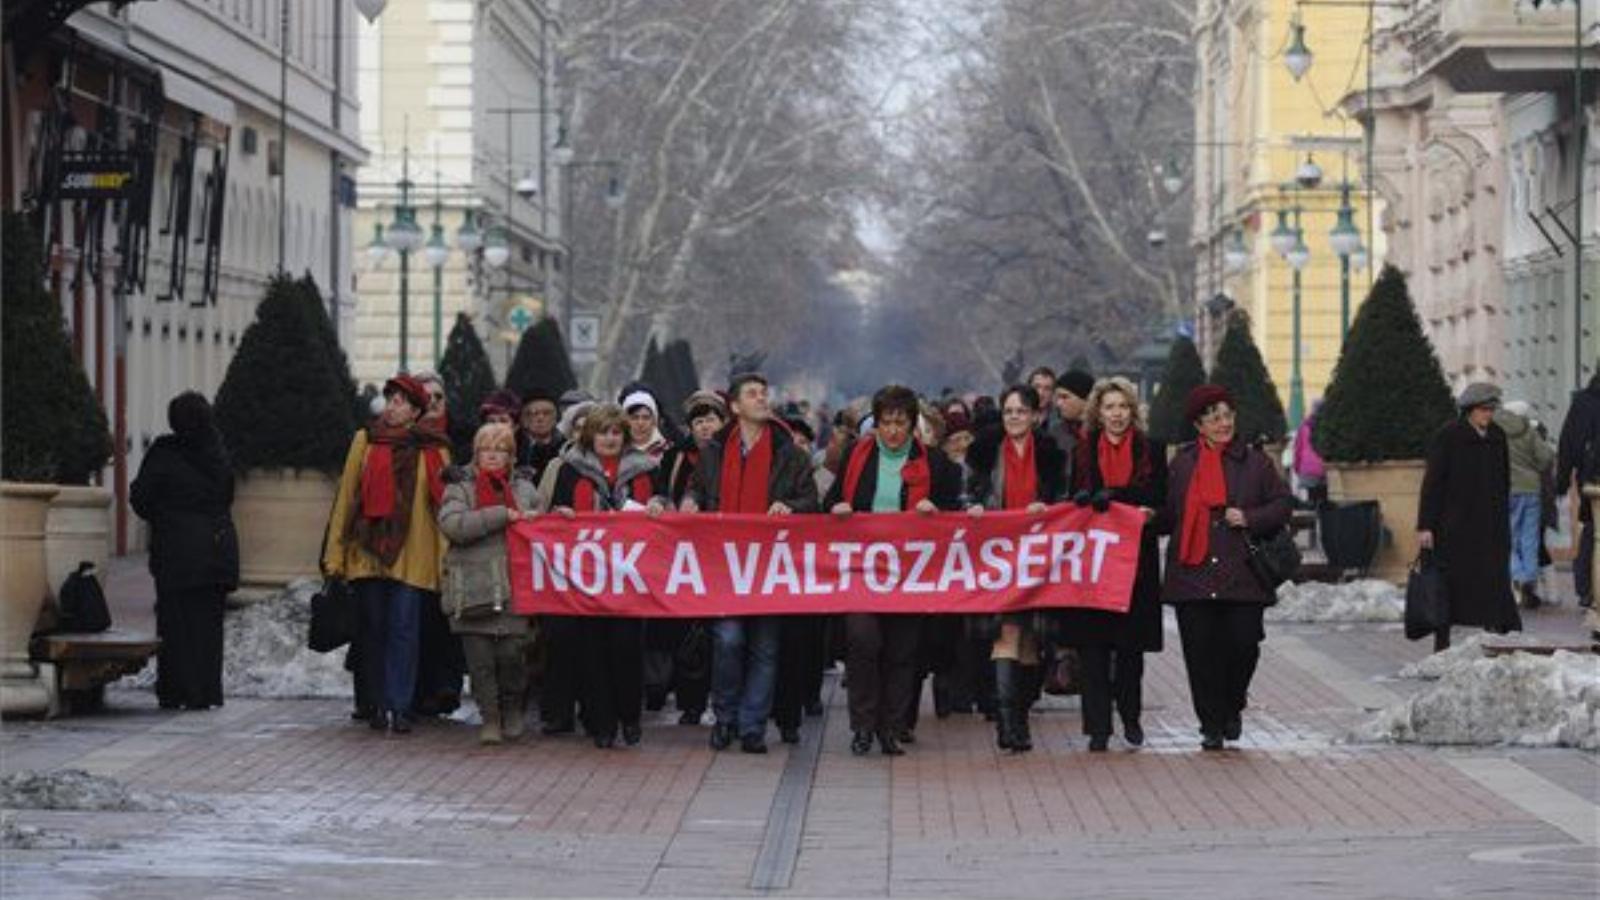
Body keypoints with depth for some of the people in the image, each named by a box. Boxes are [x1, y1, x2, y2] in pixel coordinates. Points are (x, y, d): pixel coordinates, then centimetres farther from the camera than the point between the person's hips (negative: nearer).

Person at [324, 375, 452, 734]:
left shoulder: (433, 450, 5)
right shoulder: (364, 441, 9)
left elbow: (445, 503, 4)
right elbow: (346, 495, 8)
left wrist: (445, 556, -4)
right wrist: (335, 553, 4)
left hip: (411, 555, -2)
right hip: (367, 552, 2)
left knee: (403, 629, -6)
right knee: (373, 629, 6)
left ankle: (398, 706, -5)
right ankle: (378, 704, 14)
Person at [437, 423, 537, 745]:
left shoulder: (524, 487, 15)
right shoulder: (460, 486, 5)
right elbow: (452, 524, -13)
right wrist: (504, 515, -14)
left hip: (514, 587, 1)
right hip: (473, 585, -1)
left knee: (512, 654, -5)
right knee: (480, 658, -1)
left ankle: (513, 709, 18)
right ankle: (490, 718, 11)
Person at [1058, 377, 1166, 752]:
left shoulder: (1151, 450, 6)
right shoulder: (1083, 450, 8)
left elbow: (1162, 501, 2)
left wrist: (1150, 514, -15)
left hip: (1136, 556, 0)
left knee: (1132, 643, 4)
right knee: (1093, 644, -4)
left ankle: (1130, 717, 23)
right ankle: (1098, 728, -1)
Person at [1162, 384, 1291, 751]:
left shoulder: (1254, 461, 7)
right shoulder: (1182, 463, 11)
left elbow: (1282, 505, 7)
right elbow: (1167, 512, 17)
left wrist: (1249, 519, -7)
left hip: (1242, 573, -1)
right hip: (1193, 573, 1)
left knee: (1243, 644, -6)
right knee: (1201, 651, -1)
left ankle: (1232, 707, 22)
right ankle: (1211, 724, 9)